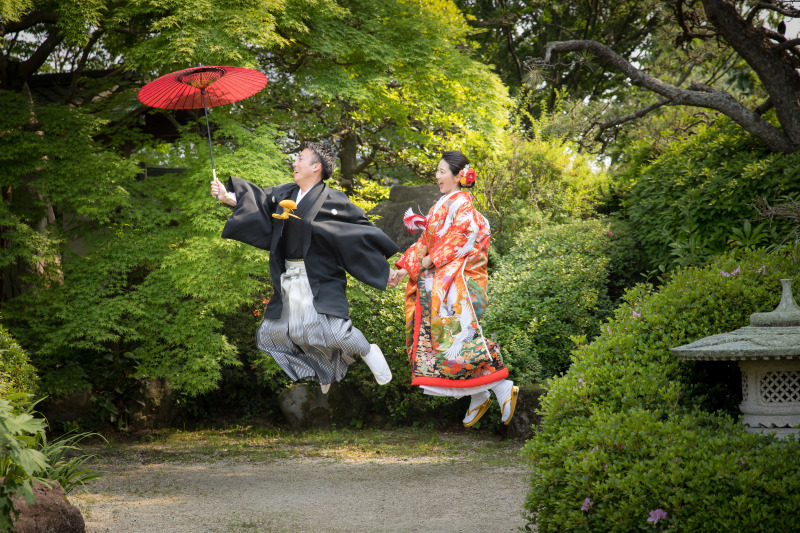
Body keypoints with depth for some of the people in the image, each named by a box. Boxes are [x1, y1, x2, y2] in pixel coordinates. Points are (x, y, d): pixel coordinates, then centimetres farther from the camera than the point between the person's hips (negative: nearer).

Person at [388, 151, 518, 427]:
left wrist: (432, 259, -12)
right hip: (437, 285, 9)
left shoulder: (462, 204, -8)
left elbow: (462, 238, -17)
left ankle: (503, 387, -7)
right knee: (433, 336, 6)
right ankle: (478, 398, 11)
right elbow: (425, 242, 19)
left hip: (457, 284, -9)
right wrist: (405, 269, 12)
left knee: (459, 337, -14)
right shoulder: (440, 206, 18)